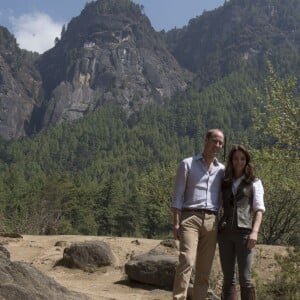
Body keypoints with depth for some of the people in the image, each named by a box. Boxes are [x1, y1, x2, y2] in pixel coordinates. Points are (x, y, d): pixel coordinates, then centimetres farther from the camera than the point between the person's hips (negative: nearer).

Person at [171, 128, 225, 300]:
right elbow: (178, 196, 1)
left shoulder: (222, 170, 16)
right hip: (190, 218, -4)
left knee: (205, 268, 3)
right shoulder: (188, 164, 5)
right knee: (187, 260, -18)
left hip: (211, 221, 4)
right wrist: (176, 223, -8)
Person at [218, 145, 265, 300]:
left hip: (244, 232, -3)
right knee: (228, 278, 3)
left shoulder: (255, 183, 10)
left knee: (245, 278, -7)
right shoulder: (224, 183, 18)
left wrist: (255, 232, -12)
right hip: (225, 233, 3)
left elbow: (259, 210, 2)